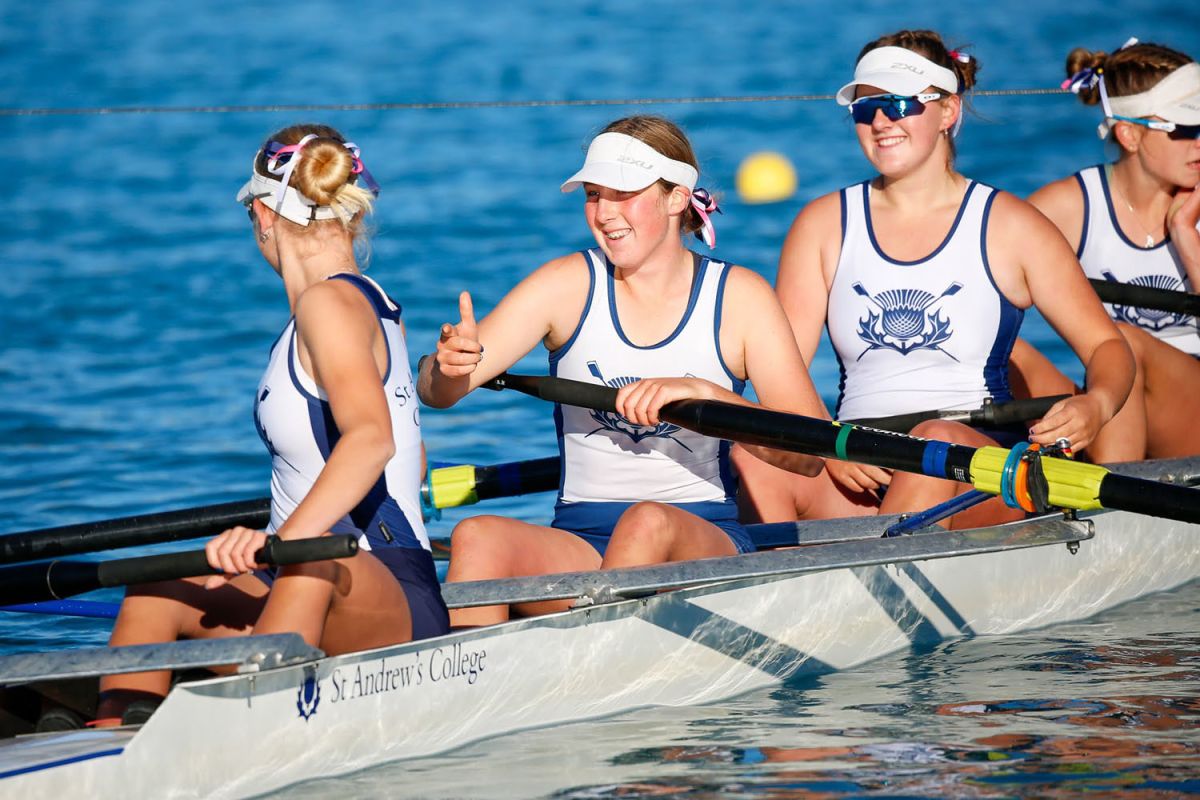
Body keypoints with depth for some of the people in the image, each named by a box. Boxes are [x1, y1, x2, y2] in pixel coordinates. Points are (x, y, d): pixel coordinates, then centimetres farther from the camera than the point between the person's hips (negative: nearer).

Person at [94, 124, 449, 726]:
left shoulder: (330, 302, -9)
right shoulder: (371, 302, 19)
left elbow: (372, 436, -28)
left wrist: (286, 538, -40)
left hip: (399, 604, -10)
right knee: (155, 591, -4)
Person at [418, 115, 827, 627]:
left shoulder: (738, 296, 2)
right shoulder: (568, 286, 5)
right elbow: (436, 393, -3)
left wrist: (703, 392, -23)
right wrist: (449, 366, -27)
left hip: (707, 543, -1)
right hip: (578, 542, 2)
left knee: (649, 523, -36)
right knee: (476, 537, -29)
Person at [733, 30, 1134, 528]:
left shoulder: (1007, 225, 7)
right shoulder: (824, 225, 12)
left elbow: (1105, 345, 8)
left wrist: (1097, 405, -16)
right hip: (855, 472, 2)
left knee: (940, 442, -37)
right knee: (755, 458, -29)